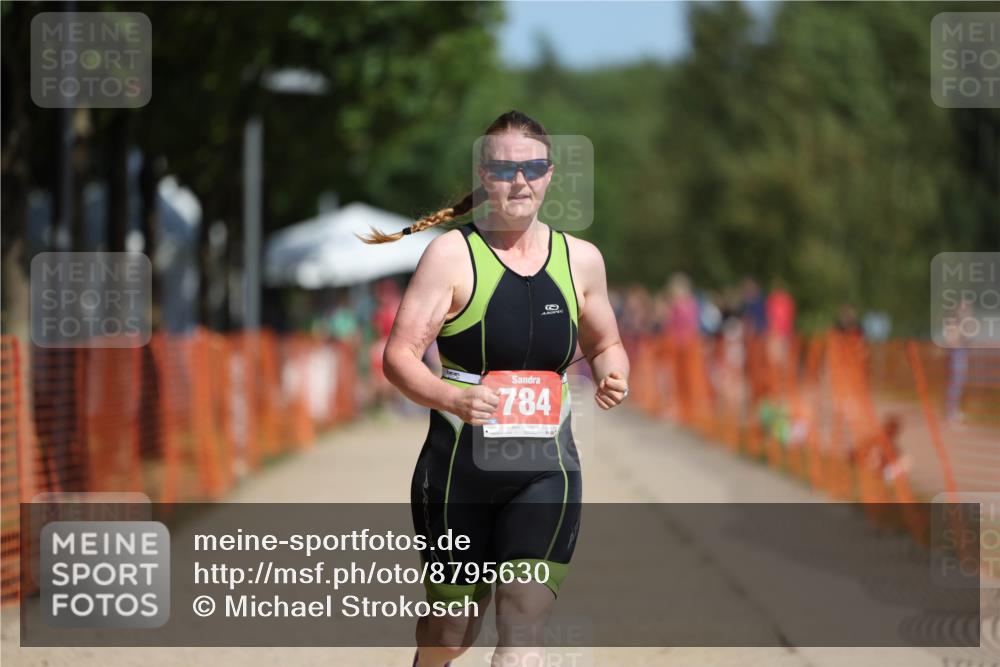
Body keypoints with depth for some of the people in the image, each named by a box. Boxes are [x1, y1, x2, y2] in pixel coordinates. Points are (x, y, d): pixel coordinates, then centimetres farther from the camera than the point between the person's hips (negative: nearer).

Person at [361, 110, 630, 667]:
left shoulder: (580, 259, 7)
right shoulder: (452, 254, -5)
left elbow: (605, 344, 21)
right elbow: (400, 354, -10)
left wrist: (614, 375, -3)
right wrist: (450, 397, -30)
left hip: (546, 468, 2)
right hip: (460, 464, -2)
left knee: (526, 620, -14)